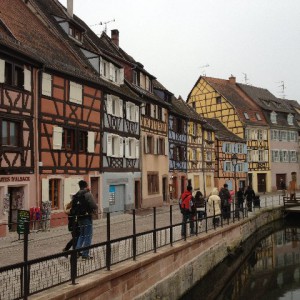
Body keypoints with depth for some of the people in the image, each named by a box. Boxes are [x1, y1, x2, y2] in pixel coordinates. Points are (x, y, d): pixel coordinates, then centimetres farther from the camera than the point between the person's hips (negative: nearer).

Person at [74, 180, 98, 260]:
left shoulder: (76, 196, 7)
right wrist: (96, 207, 2)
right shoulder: (88, 194, -12)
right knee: (88, 236, 2)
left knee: (81, 235, 20)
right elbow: (93, 206, -18)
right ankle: (85, 254, 2)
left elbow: (73, 206, 7)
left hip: (79, 218, 6)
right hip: (87, 217, -6)